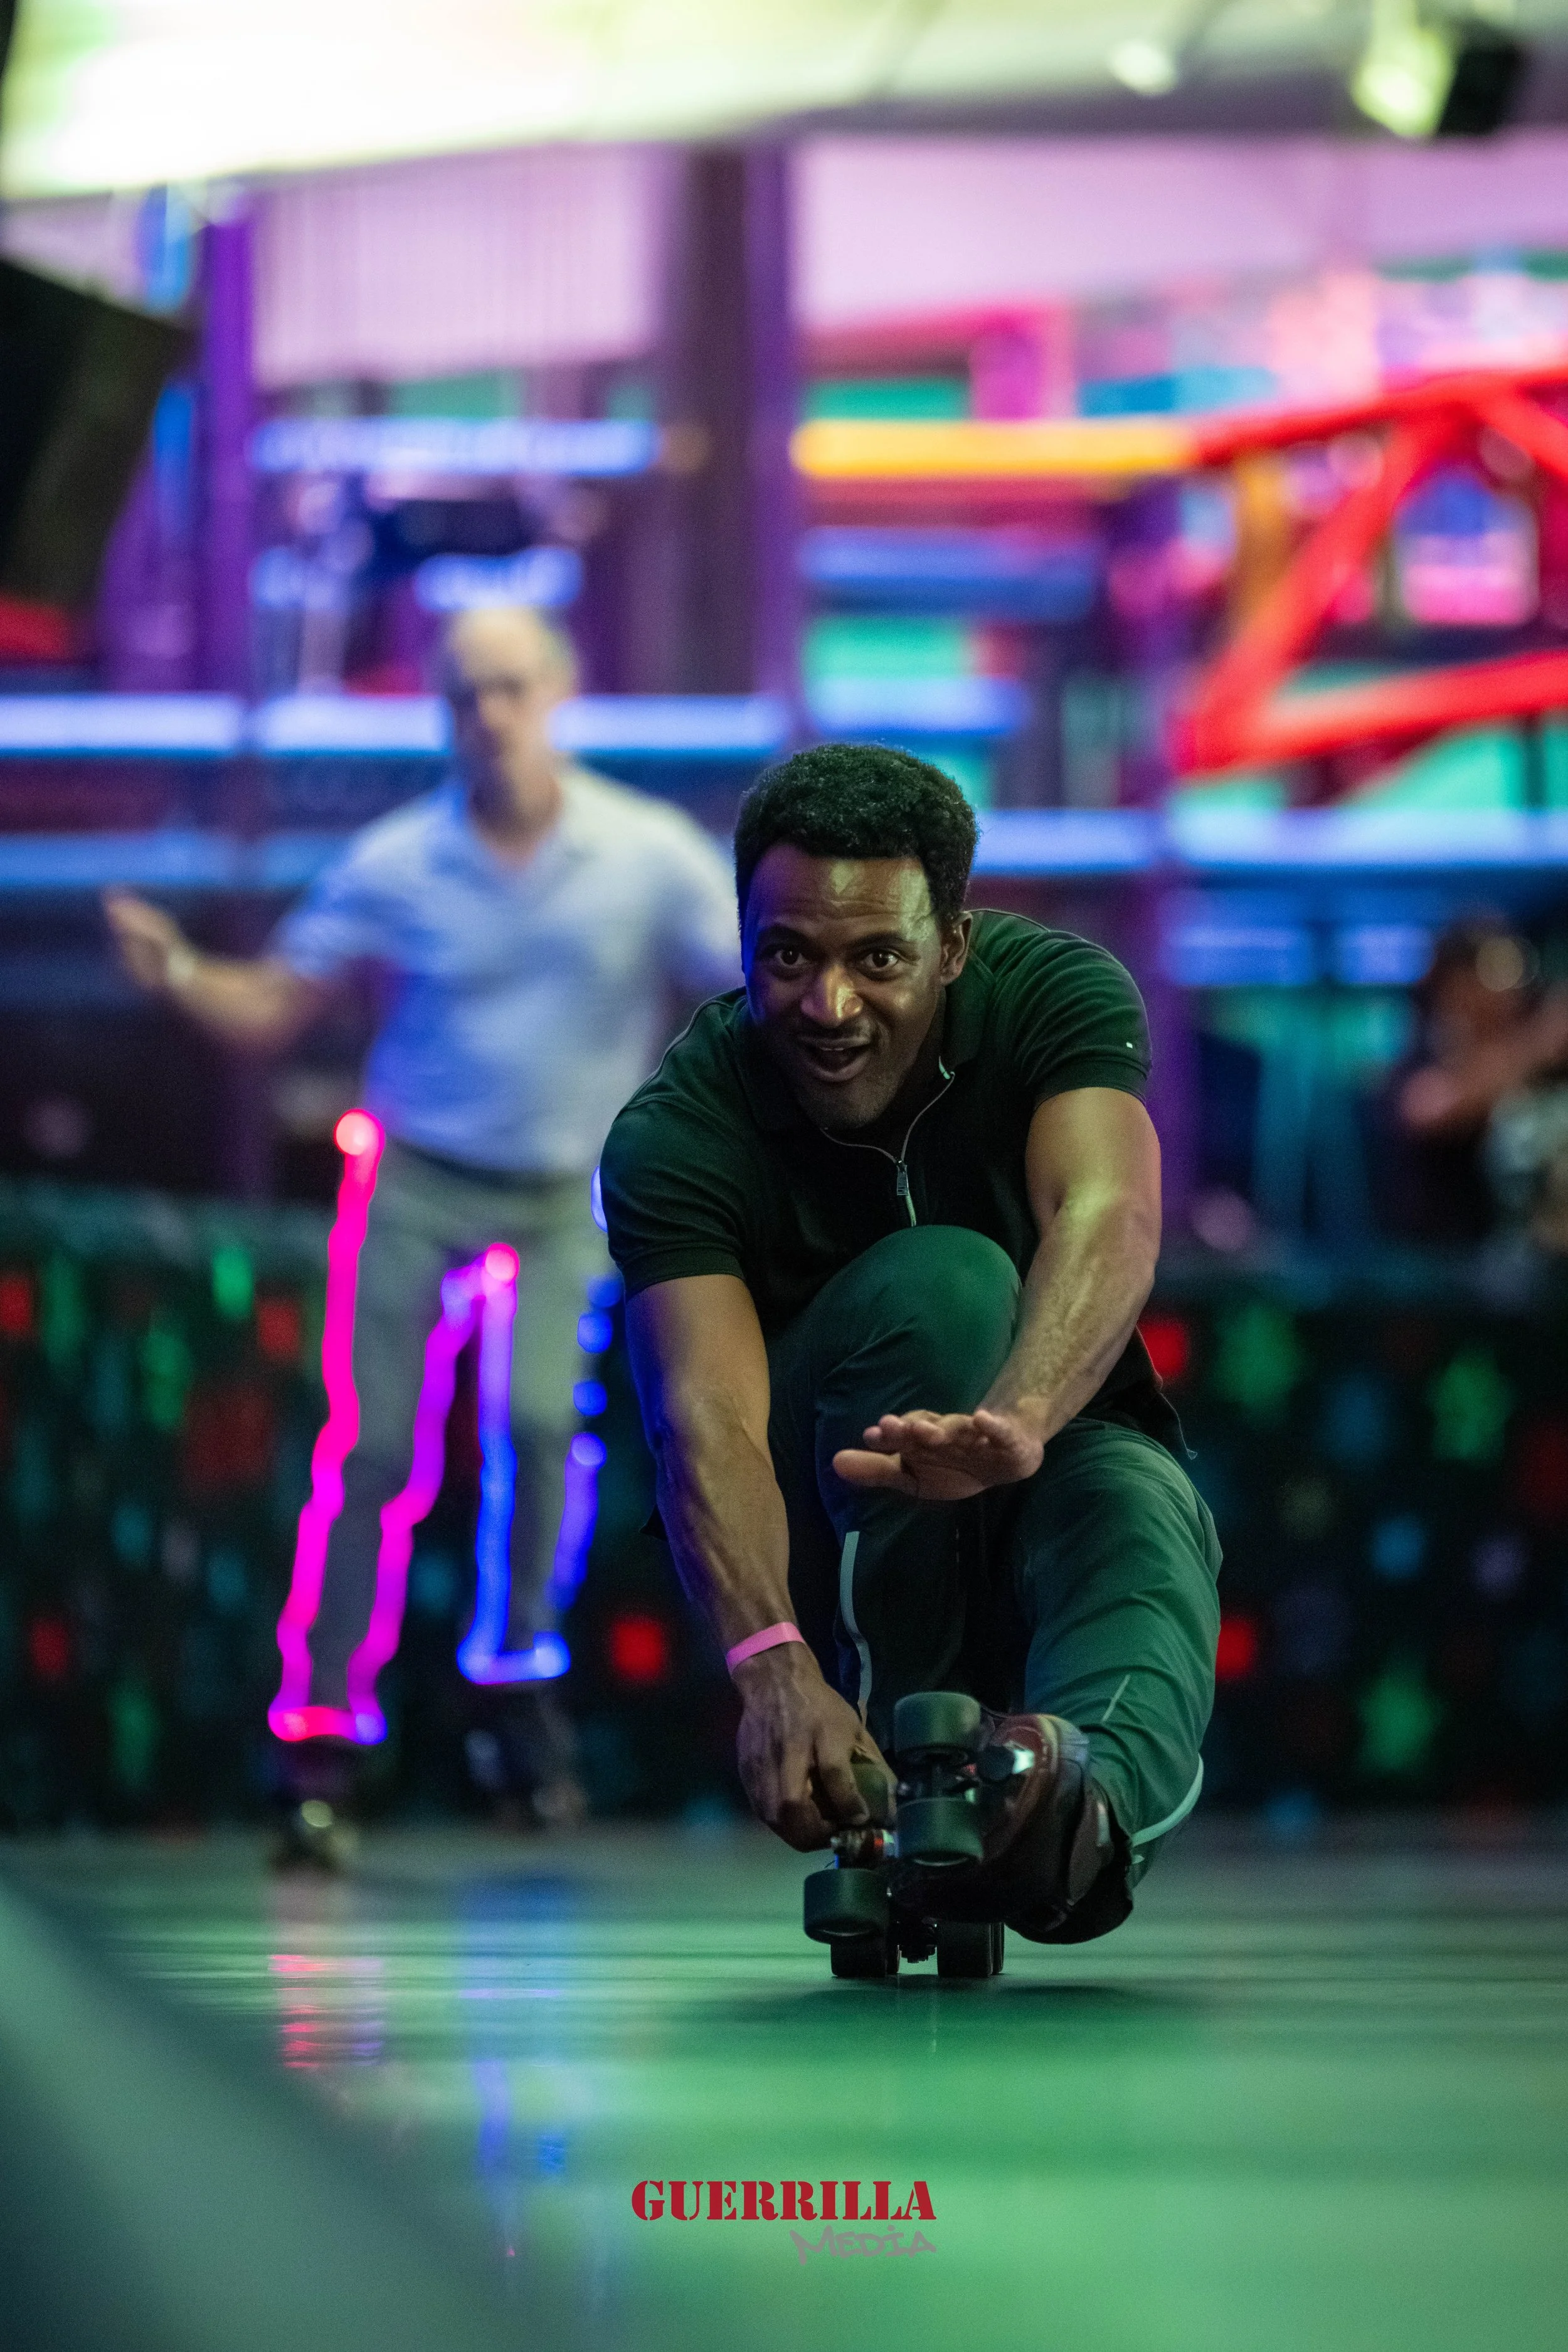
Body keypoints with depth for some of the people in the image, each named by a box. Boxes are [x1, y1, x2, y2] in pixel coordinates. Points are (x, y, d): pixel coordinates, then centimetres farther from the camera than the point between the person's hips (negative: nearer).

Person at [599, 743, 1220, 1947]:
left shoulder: (1059, 993, -17)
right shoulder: (676, 1132, -20)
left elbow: (1106, 1219, -37)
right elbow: (705, 1417, -35)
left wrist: (1014, 1423, -60)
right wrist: (772, 1660, -55)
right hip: (817, 1539, -1)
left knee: (1135, 1505, -37)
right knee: (936, 1285, -33)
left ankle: (1086, 1791, -68)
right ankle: (895, 1758, -34)